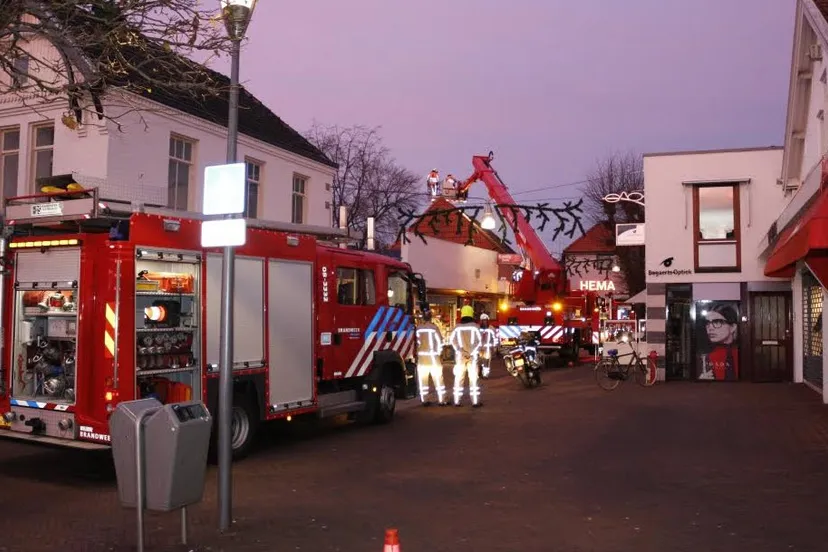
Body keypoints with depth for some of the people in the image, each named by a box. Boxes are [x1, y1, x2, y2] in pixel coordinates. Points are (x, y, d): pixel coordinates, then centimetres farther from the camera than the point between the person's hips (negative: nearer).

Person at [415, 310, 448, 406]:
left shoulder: (418, 328, -1)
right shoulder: (434, 327, -8)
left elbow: (416, 342, 0)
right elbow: (440, 341, -6)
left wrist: (417, 353, 11)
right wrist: (438, 352, 6)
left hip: (421, 356, 3)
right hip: (433, 356, -2)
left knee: (423, 379, 8)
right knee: (438, 378, 2)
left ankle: (424, 400, 9)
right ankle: (441, 400, 1)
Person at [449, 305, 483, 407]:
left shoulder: (457, 327, -1)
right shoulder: (474, 326, -4)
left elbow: (452, 340, -3)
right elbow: (479, 341, -6)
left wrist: (460, 351, -1)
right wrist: (473, 351, -5)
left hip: (460, 355, 1)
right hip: (472, 355, -1)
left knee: (459, 378, 7)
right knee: (473, 378, 2)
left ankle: (457, 401, 7)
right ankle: (475, 401, 2)